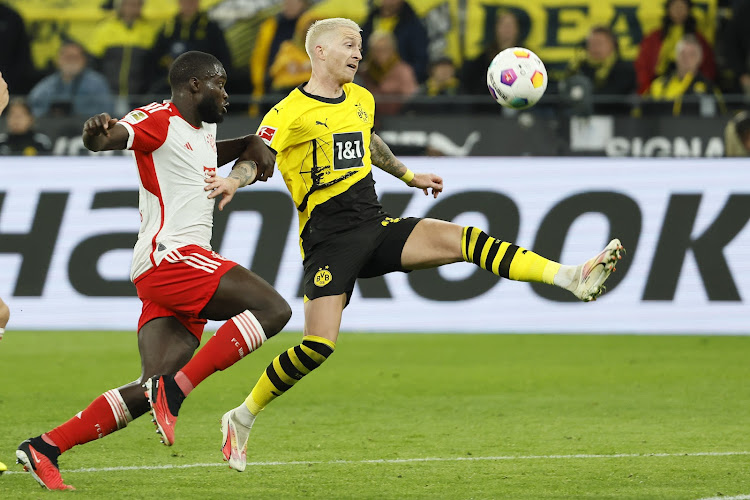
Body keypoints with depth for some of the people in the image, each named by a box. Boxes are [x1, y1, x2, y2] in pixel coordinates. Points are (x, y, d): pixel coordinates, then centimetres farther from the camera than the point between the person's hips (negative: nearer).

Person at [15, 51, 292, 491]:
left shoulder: (205, 130, 23)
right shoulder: (158, 120, -5)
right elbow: (104, 140, -21)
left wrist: (254, 146, 21)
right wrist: (97, 132, -46)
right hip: (168, 254, -9)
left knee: (152, 391, 0)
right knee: (273, 309, -19)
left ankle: (45, 448, 0)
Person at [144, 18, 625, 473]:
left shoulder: (362, 100, 15)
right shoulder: (291, 113, -7)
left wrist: (408, 175, 43)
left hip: (377, 228, 6)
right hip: (329, 239, -6)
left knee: (459, 237, -17)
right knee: (319, 345, -17)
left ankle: (572, 278, -26)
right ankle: (242, 419, 1)